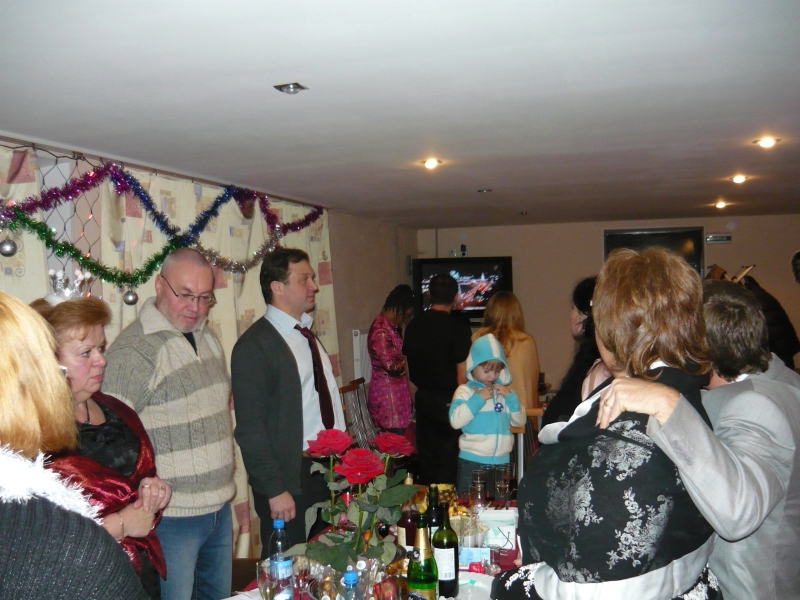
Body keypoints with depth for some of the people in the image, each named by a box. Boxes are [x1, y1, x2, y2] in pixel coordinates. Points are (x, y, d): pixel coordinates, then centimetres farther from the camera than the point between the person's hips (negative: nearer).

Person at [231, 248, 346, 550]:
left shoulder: (307, 335, 12)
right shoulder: (254, 346, -15)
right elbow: (250, 428, -17)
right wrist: (274, 490, -17)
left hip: (330, 471, 8)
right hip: (290, 481, -8)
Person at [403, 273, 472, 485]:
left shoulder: (414, 324, 2)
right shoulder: (458, 326, -15)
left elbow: (408, 360, 8)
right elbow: (462, 371, -15)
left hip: (423, 398, 5)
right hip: (449, 400, -5)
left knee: (426, 455, 15)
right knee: (448, 457, 4)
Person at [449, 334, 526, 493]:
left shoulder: (503, 390, 12)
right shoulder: (465, 390, -3)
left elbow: (520, 421, 10)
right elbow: (455, 421, -17)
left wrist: (510, 397, -3)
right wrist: (478, 399, -16)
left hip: (501, 461, 4)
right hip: (472, 462, -4)